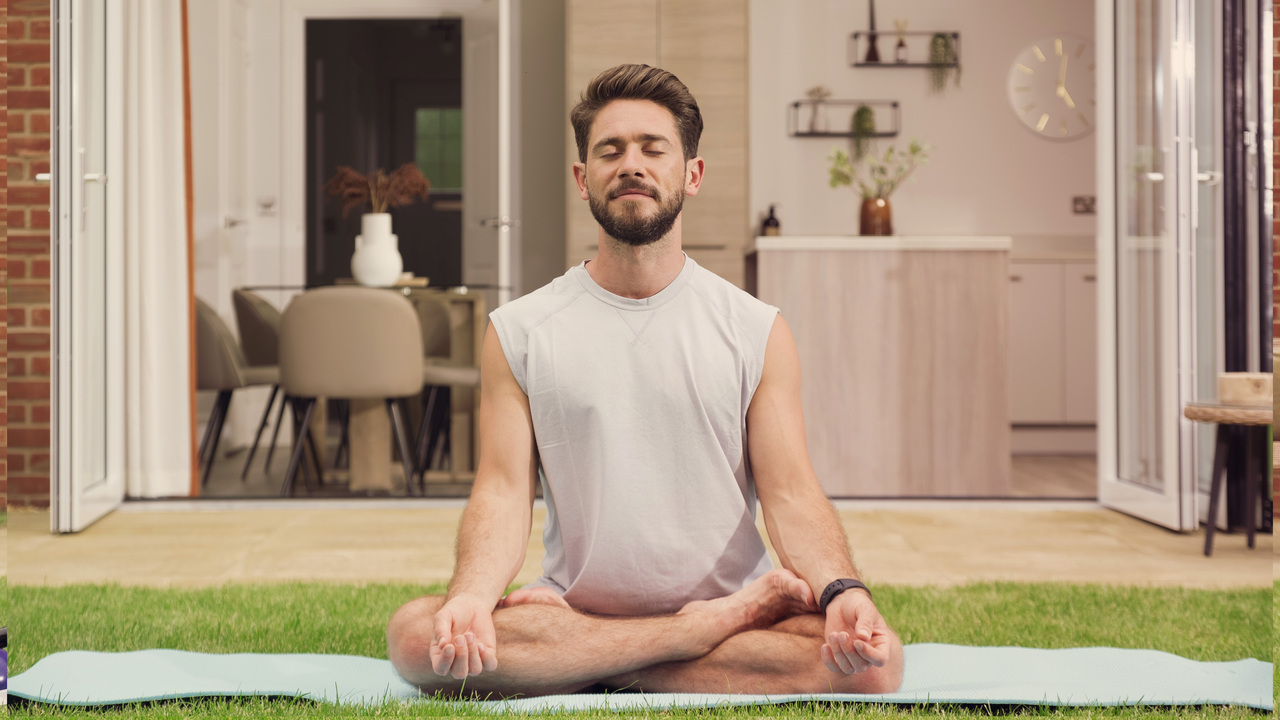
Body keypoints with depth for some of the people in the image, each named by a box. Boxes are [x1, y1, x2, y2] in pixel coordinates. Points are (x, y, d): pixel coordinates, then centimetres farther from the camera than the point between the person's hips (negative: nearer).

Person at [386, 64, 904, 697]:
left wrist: (843, 590, -23)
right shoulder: (517, 333, 6)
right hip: (572, 608, 0)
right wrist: (471, 596, -24)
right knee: (415, 635, -29)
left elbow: (790, 492, -2)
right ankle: (719, 623, -20)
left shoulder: (757, 331, 6)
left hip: (735, 598, 0)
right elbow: (504, 490, -2)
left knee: (872, 661, -30)